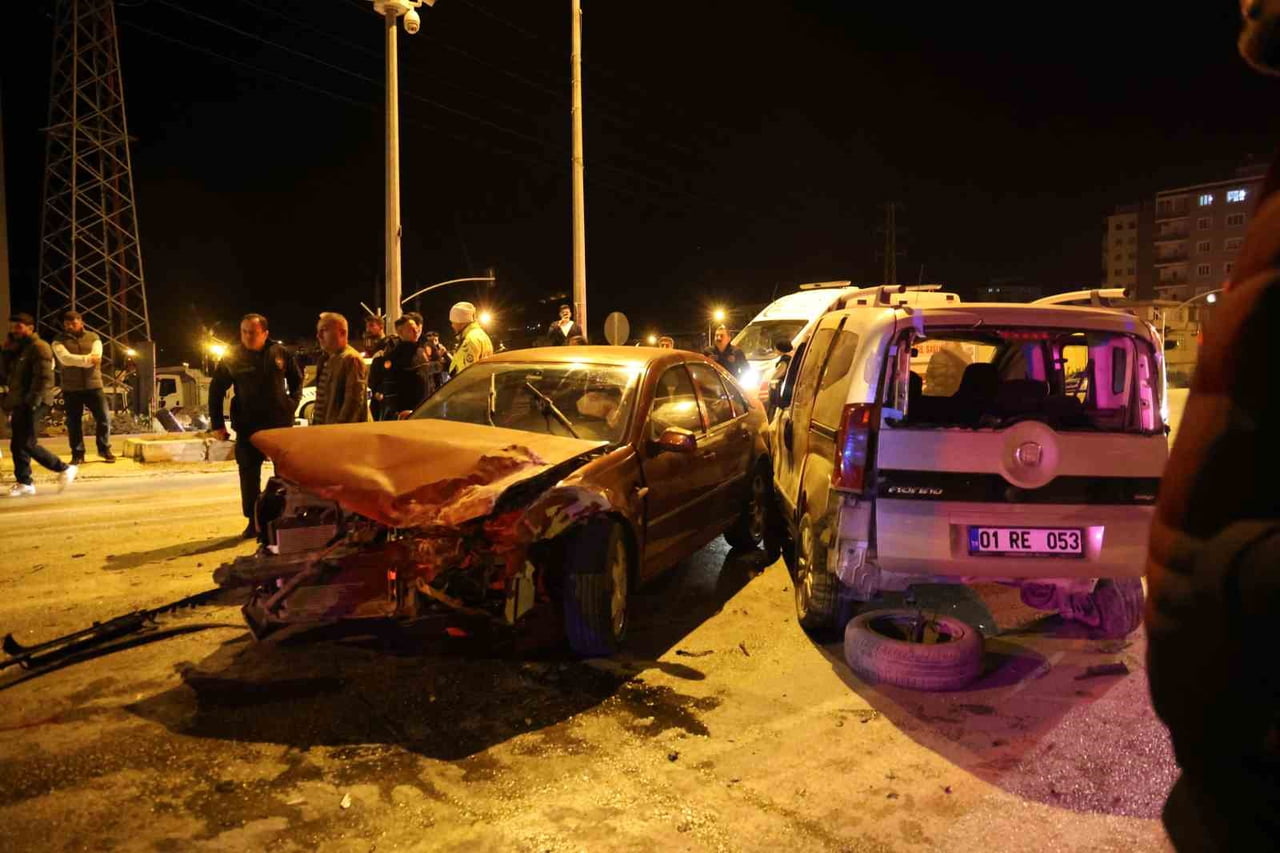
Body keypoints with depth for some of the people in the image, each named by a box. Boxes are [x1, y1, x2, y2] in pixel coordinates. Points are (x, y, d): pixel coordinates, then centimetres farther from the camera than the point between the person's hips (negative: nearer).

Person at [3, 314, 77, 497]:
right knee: (17, 445, 8)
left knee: (27, 444, -12)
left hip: (32, 404, -9)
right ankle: (24, 483, 13)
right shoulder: (19, 349, 20)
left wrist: (33, 402, -24)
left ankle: (64, 469, -2)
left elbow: (44, 377, -19)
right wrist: (10, 404, 17)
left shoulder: (39, 347, -10)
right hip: (20, 403, 9)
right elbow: (14, 377, 25)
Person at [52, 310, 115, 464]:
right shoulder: (59, 341, 4)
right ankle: (77, 454, 13)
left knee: (104, 418, -2)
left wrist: (76, 360, -17)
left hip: (93, 385, 0)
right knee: (74, 422, 4)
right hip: (71, 388, 0)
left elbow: (96, 357, -9)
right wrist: (87, 359, -20)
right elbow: (65, 359, -15)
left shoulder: (93, 338, 7)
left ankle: (105, 449, 15)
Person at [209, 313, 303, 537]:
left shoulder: (279, 353, -1)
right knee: (249, 474, 2)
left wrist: (293, 403, 1)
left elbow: (297, 379, 14)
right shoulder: (232, 358, -3)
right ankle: (253, 521, 12)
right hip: (248, 427, -1)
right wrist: (218, 424, -1)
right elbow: (215, 391, 3)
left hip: (280, 423, 1)